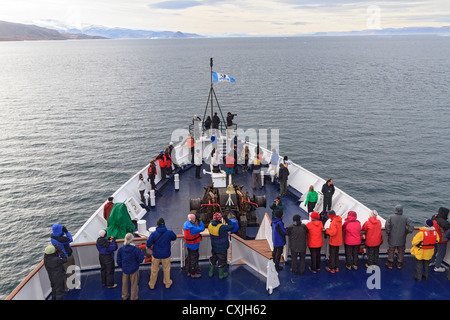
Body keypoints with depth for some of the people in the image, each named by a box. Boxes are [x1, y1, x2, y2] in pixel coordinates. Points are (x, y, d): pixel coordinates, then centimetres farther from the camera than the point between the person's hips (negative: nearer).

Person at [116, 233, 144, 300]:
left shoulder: (121, 249, -11)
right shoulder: (135, 249, -24)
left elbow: (118, 260, 2)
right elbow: (141, 259, -19)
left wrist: (121, 266, 18)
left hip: (125, 269, 4)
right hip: (134, 269, -3)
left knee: (125, 283, 22)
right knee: (134, 284, 14)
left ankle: (125, 296, 38)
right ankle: (134, 297, 27)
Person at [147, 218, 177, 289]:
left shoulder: (154, 233, -20)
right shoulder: (169, 232, -17)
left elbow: (148, 244, -16)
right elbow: (174, 238, 4)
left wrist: (152, 247, 5)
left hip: (156, 255, 0)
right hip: (166, 255, 0)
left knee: (154, 270, 19)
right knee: (166, 270, 21)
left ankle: (152, 284, 35)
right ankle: (167, 283, 37)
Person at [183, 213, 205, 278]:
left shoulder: (185, 224, -6)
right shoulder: (192, 228, -34)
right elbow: (202, 229, -27)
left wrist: (196, 223, -2)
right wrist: (200, 221, -19)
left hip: (188, 244, 9)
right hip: (194, 245, -9)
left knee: (189, 257, 22)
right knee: (194, 259, 9)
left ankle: (189, 272, 37)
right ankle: (193, 273, 24)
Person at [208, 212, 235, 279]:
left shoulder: (210, 224, -14)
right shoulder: (221, 227, -33)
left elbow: (212, 221, 11)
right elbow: (232, 227, -25)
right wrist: (227, 219, -14)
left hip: (214, 247, 6)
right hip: (222, 248, -6)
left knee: (213, 259, 25)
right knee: (221, 260, 14)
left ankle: (211, 272, 39)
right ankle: (221, 275, 31)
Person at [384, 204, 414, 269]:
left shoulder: (390, 217, -14)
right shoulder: (405, 219, -11)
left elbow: (387, 227, -21)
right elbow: (411, 228, -16)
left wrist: (388, 234, -3)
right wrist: (405, 232, 1)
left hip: (392, 239, -1)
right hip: (401, 240, 1)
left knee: (391, 251, 16)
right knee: (401, 252, 20)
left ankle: (390, 264, 27)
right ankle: (399, 264, 31)